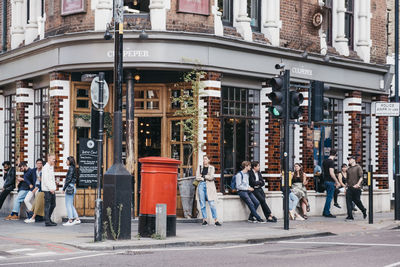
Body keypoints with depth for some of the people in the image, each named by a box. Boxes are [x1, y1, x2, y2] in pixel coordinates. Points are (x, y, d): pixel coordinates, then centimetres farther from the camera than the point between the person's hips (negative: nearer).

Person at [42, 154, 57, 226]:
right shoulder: (46, 167, -11)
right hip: (47, 190, -9)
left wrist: (54, 188, 14)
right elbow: (46, 179, -18)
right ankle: (47, 221, -6)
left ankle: (48, 219, 23)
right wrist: (50, 189, -19)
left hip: (52, 189, 9)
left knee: (53, 205, 13)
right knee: (47, 205, -7)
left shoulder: (51, 167, 18)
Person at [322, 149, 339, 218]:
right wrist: (337, 182, -14)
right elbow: (331, 173, -22)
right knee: (329, 197, -2)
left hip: (325, 180, 8)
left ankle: (325, 212, 18)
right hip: (330, 181, -8)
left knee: (328, 196, 16)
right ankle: (327, 213, 0)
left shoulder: (324, 161, 11)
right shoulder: (331, 162, -16)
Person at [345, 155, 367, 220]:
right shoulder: (348, 169, 16)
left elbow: (361, 177, -11)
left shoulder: (358, 167, -1)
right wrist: (346, 186, 19)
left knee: (357, 201, 3)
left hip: (356, 188, -5)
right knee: (348, 201, -7)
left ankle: (364, 211, 30)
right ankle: (350, 216, -7)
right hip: (349, 188, 5)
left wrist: (358, 184, -25)